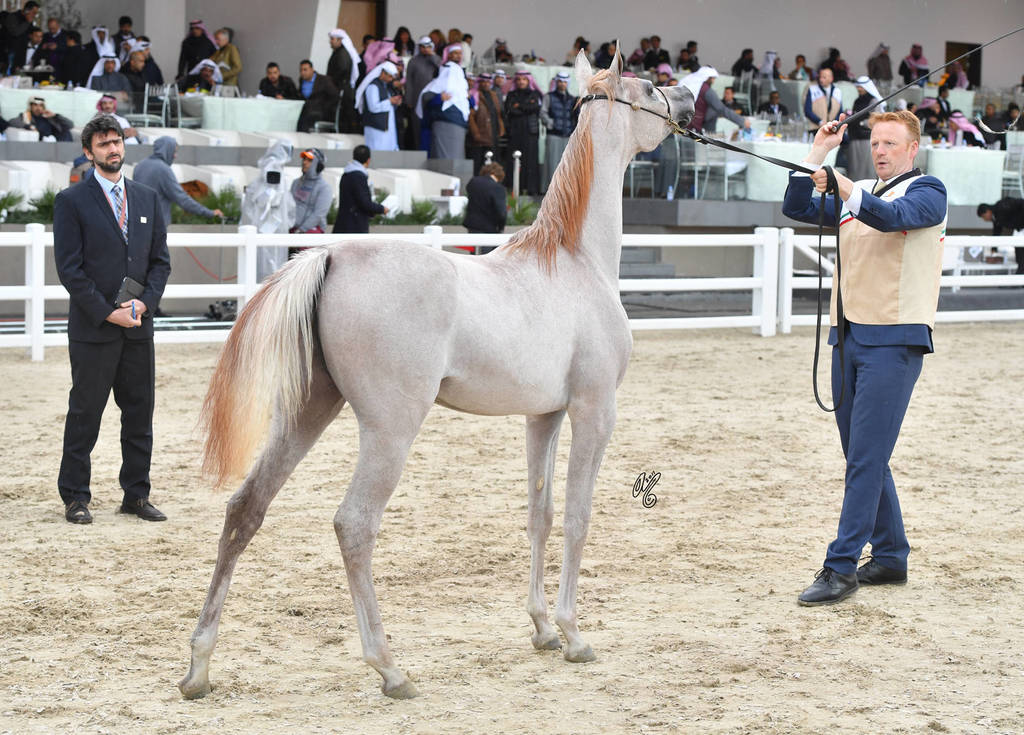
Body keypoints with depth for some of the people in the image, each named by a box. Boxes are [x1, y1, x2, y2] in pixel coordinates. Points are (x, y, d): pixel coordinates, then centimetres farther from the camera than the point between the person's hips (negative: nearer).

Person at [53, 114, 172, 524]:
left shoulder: (147, 198, 11)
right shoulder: (72, 201, -4)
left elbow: (160, 260, 11)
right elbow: (69, 268, -9)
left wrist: (145, 302, -6)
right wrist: (107, 313, -14)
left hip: (138, 326, 5)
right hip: (92, 328, -4)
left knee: (140, 413, 8)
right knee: (84, 414, 2)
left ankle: (136, 496, 17)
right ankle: (75, 498, 10)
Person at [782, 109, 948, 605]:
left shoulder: (927, 192, -3)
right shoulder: (858, 194, 18)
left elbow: (894, 216, -24)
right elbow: (797, 209, 10)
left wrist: (845, 191, -39)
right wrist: (817, 155, 0)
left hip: (894, 341, -7)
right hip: (848, 336, 7)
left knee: (866, 458, -11)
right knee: (863, 457, 12)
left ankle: (841, 568, -12)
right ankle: (890, 557, 23)